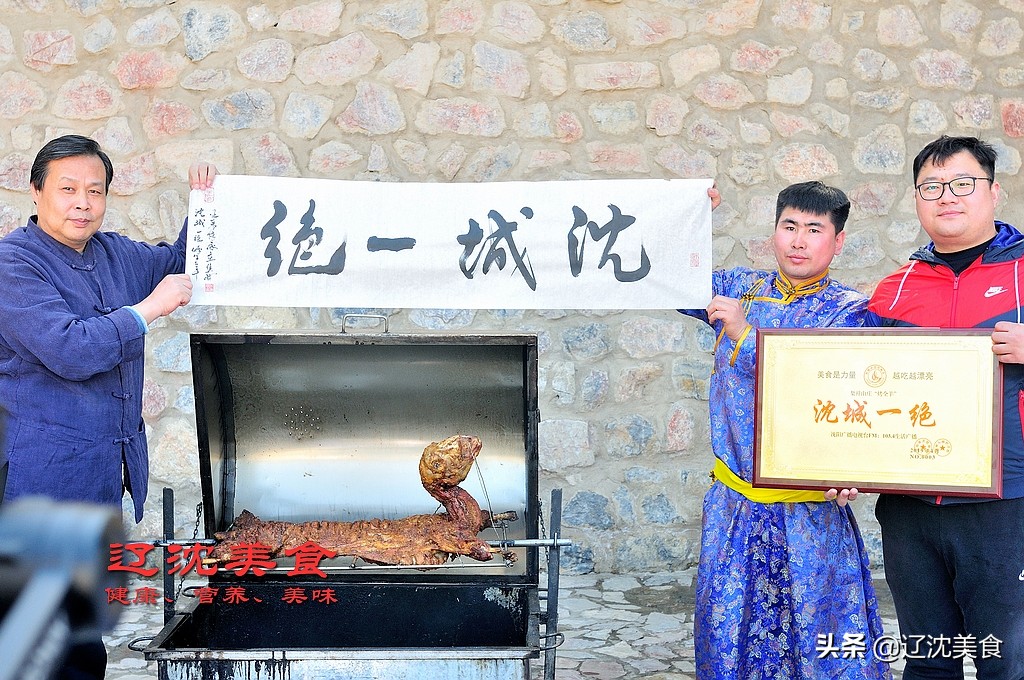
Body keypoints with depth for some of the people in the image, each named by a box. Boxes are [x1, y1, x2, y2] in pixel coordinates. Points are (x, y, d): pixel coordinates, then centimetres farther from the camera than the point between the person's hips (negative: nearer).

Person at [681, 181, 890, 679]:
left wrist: (744, 333, -19)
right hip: (732, 502, 3)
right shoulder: (741, 288, 8)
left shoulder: (848, 310, -4)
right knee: (725, 633, 10)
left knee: (822, 639, 4)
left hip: (810, 510, -3)